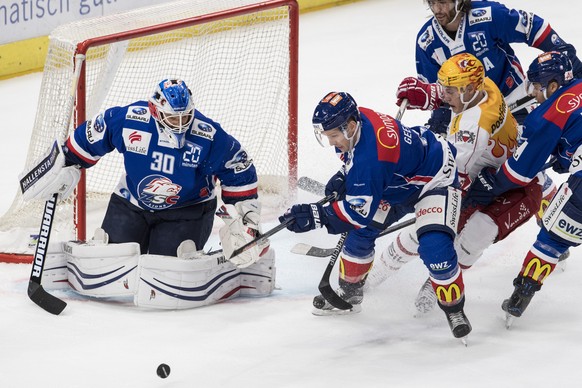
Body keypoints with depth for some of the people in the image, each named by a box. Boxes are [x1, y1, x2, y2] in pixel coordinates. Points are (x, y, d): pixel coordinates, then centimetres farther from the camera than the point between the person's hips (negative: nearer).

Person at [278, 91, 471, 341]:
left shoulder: (372, 156, -41)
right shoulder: (358, 119, -15)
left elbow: (362, 211, -36)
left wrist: (316, 217, -41)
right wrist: (344, 176, -5)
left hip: (436, 178, -9)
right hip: (398, 180, 10)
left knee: (434, 246, -26)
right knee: (361, 232, 7)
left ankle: (454, 308, -5)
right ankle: (349, 293, 28)